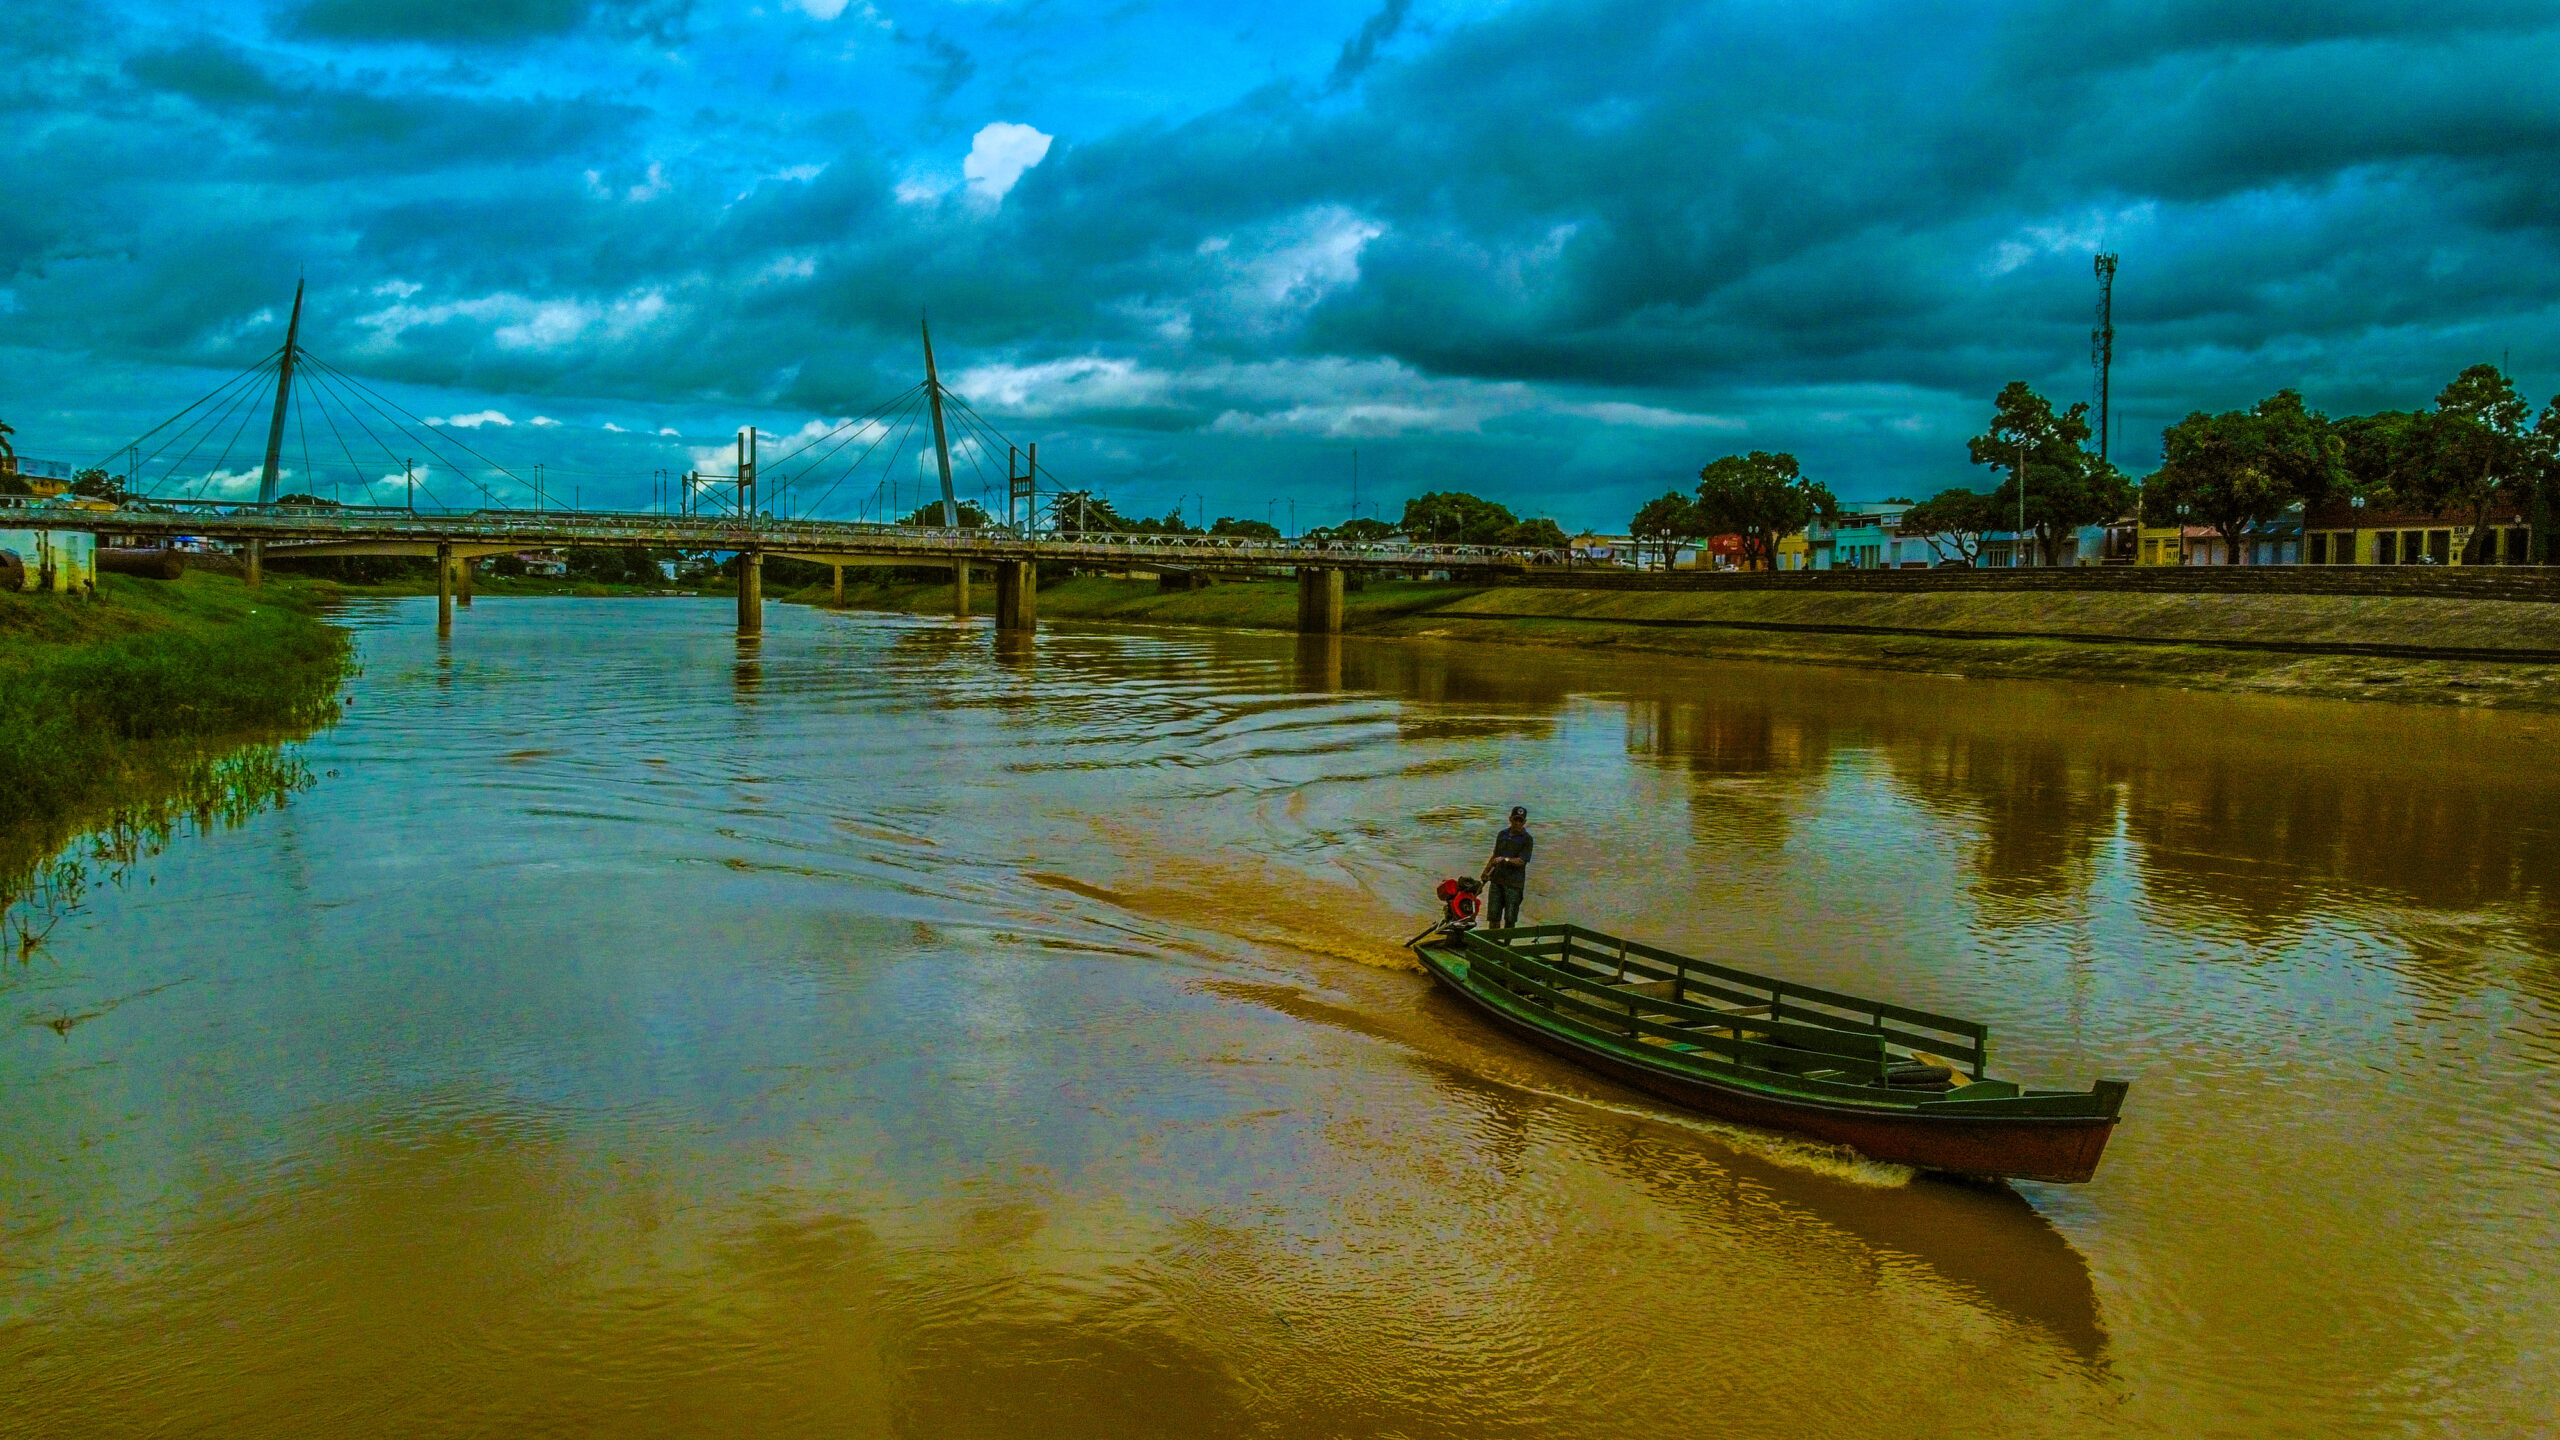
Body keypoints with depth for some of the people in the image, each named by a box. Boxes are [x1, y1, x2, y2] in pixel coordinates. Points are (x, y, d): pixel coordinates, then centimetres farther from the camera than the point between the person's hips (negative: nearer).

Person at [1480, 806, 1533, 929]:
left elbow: (1521, 861, -14)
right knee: (1493, 915, 3)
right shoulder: (1502, 834, 12)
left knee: (1510, 918, -2)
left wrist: (1505, 860, -28)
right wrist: (1486, 871, 15)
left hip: (1514, 883, -4)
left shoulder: (1527, 839, -4)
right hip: (1497, 879, 4)